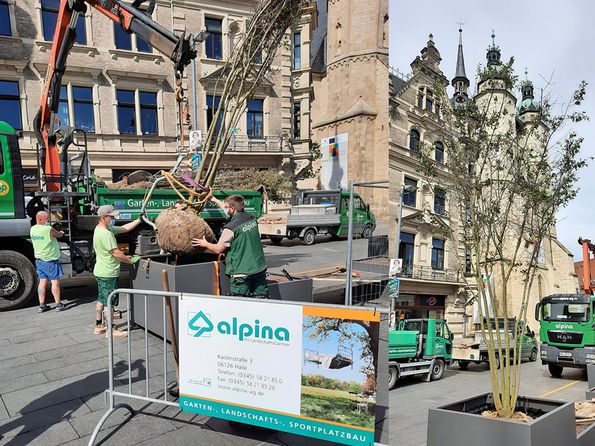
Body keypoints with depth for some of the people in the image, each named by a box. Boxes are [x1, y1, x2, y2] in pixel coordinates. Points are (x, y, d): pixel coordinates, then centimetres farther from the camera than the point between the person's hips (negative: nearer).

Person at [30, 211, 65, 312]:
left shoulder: (32, 229, 3)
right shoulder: (49, 229, -19)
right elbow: (59, 235, -2)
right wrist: (61, 232, 21)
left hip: (39, 259, 7)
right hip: (50, 260, -7)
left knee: (42, 282, 11)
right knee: (55, 282, 2)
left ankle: (42, 305, 14)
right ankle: (58, 305, 8)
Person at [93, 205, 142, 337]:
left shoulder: (103, 229, 8)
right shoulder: (105, 234, -24)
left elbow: (124, 228, 13)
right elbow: (116, 253, -24)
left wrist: (139, 220, 9)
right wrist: (131, 260, -14)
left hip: (101, 271, 10)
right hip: (108, 273, -10)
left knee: (101, 299, 18)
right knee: (109, 302, -1)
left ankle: (99, 326, 28)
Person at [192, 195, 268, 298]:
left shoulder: (230, 228, -17)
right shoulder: (251, 218, 4)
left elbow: (218, 249, -9)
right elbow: (230, 210, 23)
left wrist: (205, 244, 10)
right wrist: (215, 200, 33)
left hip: (242, 271, -7)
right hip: (260, 267, 7)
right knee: (261, 297, 12)